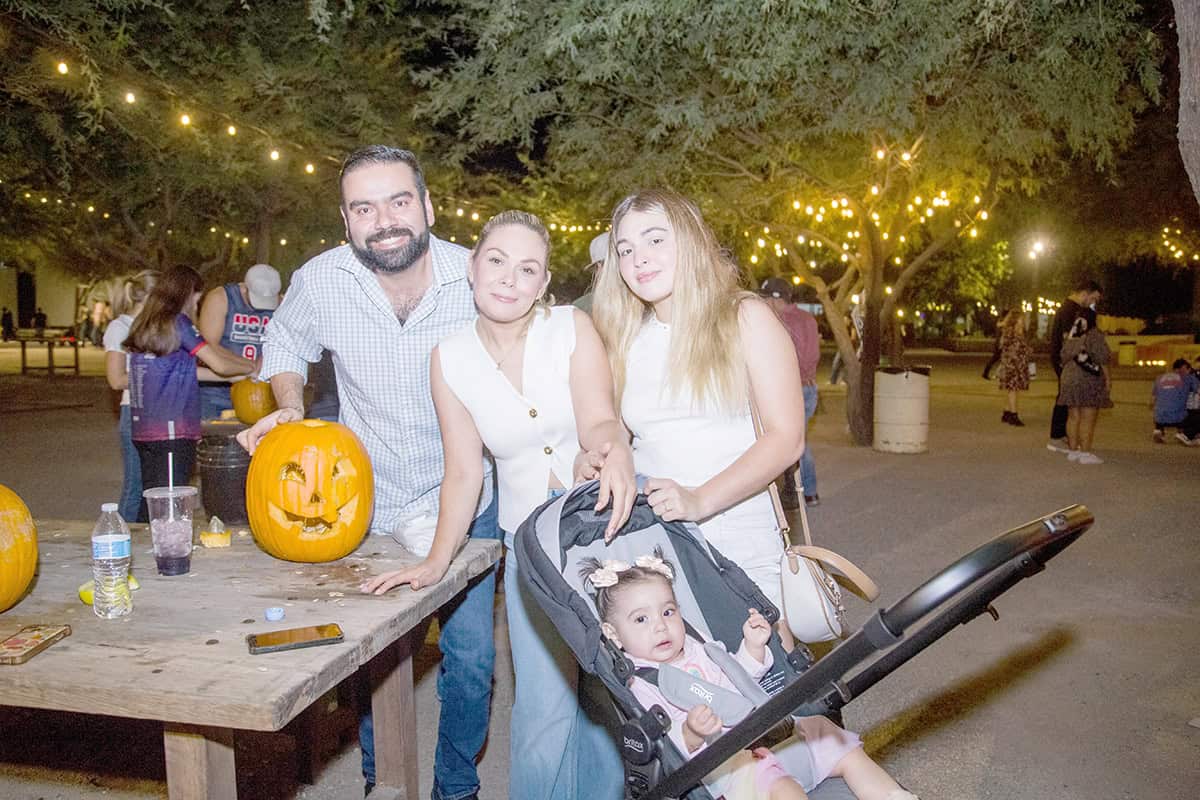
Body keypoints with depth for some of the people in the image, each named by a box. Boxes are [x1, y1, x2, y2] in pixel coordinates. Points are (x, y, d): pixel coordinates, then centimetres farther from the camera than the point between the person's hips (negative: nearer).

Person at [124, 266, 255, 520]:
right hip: (171, 431, -8)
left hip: (142, 429, 8)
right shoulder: (177, 322, -8)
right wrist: (250, 368, 8)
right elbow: (219, 365, -9)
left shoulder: (144, 324, 15)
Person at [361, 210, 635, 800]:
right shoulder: (450, 358, -1)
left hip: (608, 524, -1)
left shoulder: (572, 327, -7)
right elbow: (464, 472, 2)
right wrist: (437, 561, -5)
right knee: (543, 710, -2)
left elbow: (599, 421, -19)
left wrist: (617, 451, -42)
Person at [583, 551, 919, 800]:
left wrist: (753, 647, 12)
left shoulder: (694, 648, 16)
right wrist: (690, 735, -36)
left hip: (771, 731, 8)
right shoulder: (635, 684, -7)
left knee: (847, 750, 5)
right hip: (721, 760, -8)